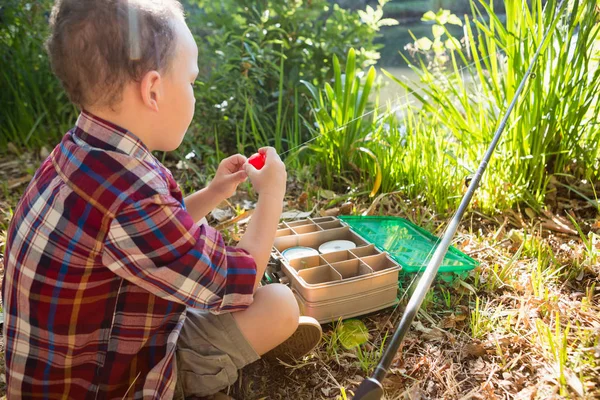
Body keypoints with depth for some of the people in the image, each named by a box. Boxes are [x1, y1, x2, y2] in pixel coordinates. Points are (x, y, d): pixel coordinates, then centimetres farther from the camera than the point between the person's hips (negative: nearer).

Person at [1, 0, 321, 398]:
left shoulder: (78, 156, -5)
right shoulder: (128, 199, -36)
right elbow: (240, 281, -20)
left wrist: (213, 194, 8)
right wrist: (271, 193, -7)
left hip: (87, 351, 9)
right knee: (280, 305, -10)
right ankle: (268, 334, 22)